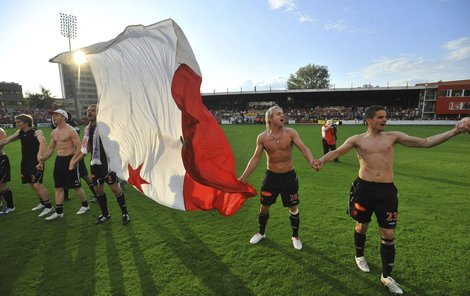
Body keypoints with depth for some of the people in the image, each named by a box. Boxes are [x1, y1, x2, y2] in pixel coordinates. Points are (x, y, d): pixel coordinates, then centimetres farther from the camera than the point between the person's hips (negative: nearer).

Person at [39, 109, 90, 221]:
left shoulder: (70, 131, -12)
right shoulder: (54, 132, 11)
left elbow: (79, 147, -17)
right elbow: (50, 148, 20)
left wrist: (72, 162, -23)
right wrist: (42, 161, 14)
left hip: (69, 159, -8)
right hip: (59, 160, 8)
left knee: (76, 186, 2)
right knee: (58, 187, 10)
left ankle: (85, 205, 21)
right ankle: (59, 212, 19)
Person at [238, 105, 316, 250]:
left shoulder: (290, 132, -10)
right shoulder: (262, 137, -9)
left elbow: (304, 148, -15)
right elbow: (255, 158, -4)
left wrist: (312, 161, -37)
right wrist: (243, 177, -6)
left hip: (289, 176, 0)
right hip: (271, 176, 1)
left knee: (293, 208, 11)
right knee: (264, 206, 12)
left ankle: (295, 237, 35)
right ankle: (261, 233, 39)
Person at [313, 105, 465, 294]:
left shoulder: (393, 137, 6)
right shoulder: (357, 139, -1)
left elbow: (426, 142, 5)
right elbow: (337, 152, -10)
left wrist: (455, 131, -5)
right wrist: (321, 160, -29)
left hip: (387, 190, 2)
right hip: (364, 188, -2)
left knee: (388, 234, 8)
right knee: (362, 226, 16)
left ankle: (386, 276, 27)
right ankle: (359, 256, 44)